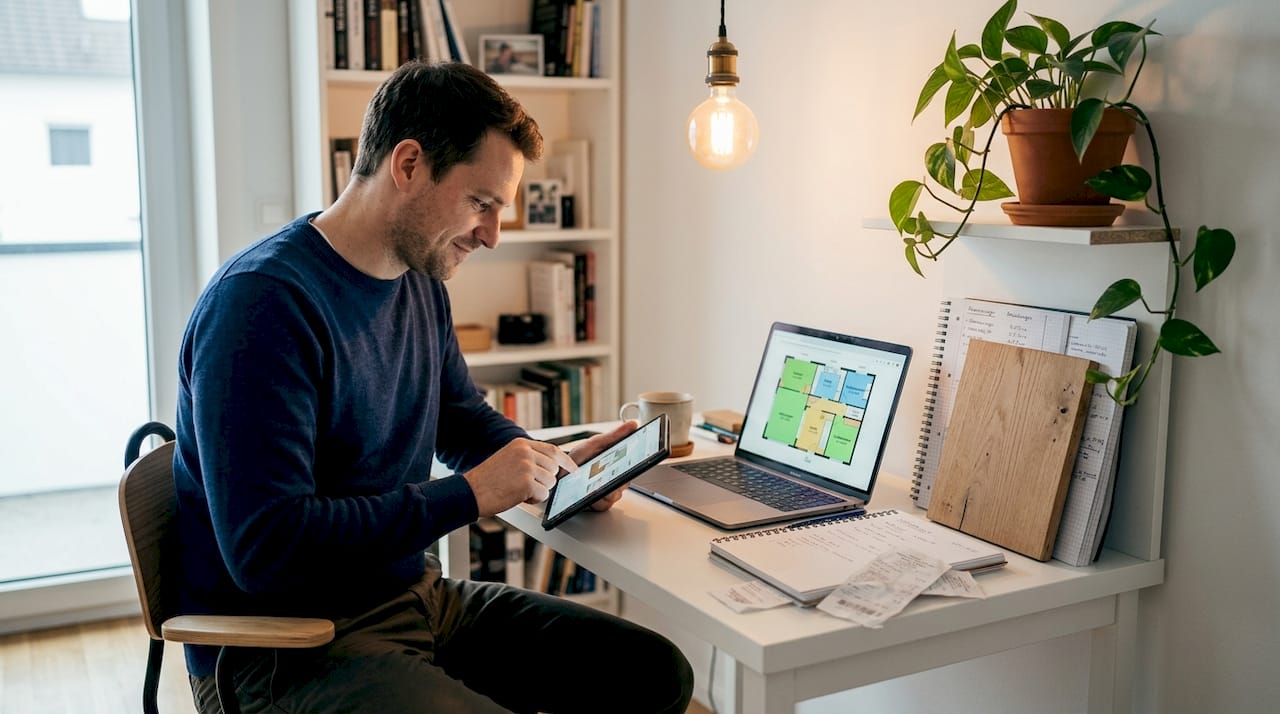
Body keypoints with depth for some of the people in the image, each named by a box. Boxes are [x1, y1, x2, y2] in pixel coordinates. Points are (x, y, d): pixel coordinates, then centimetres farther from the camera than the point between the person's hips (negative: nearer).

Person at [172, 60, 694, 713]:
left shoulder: (421, 281, 6)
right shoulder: (261, 301, -22)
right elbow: (266, 550, -27)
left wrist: (551, 465, 3)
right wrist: (469, 494, -22)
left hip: (417, 597, 9)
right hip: (288, 653, -8)